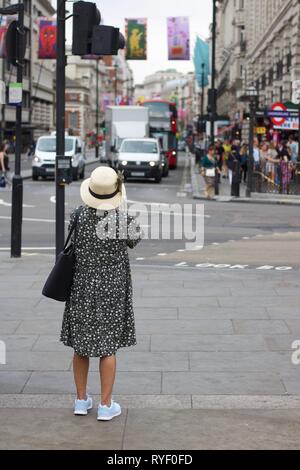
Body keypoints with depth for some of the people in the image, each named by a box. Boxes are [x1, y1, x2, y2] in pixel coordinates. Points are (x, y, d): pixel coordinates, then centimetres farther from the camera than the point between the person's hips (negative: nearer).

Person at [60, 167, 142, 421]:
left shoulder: (78, 216, -10)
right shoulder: (124, 219, -16)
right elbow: (134, 241, 4)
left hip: (82, 288, 2)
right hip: (112, 288, -2)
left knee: (81, 345, 14)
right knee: (108, 347, 8)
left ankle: (82, 400, 24)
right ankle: (106, 405, 12)